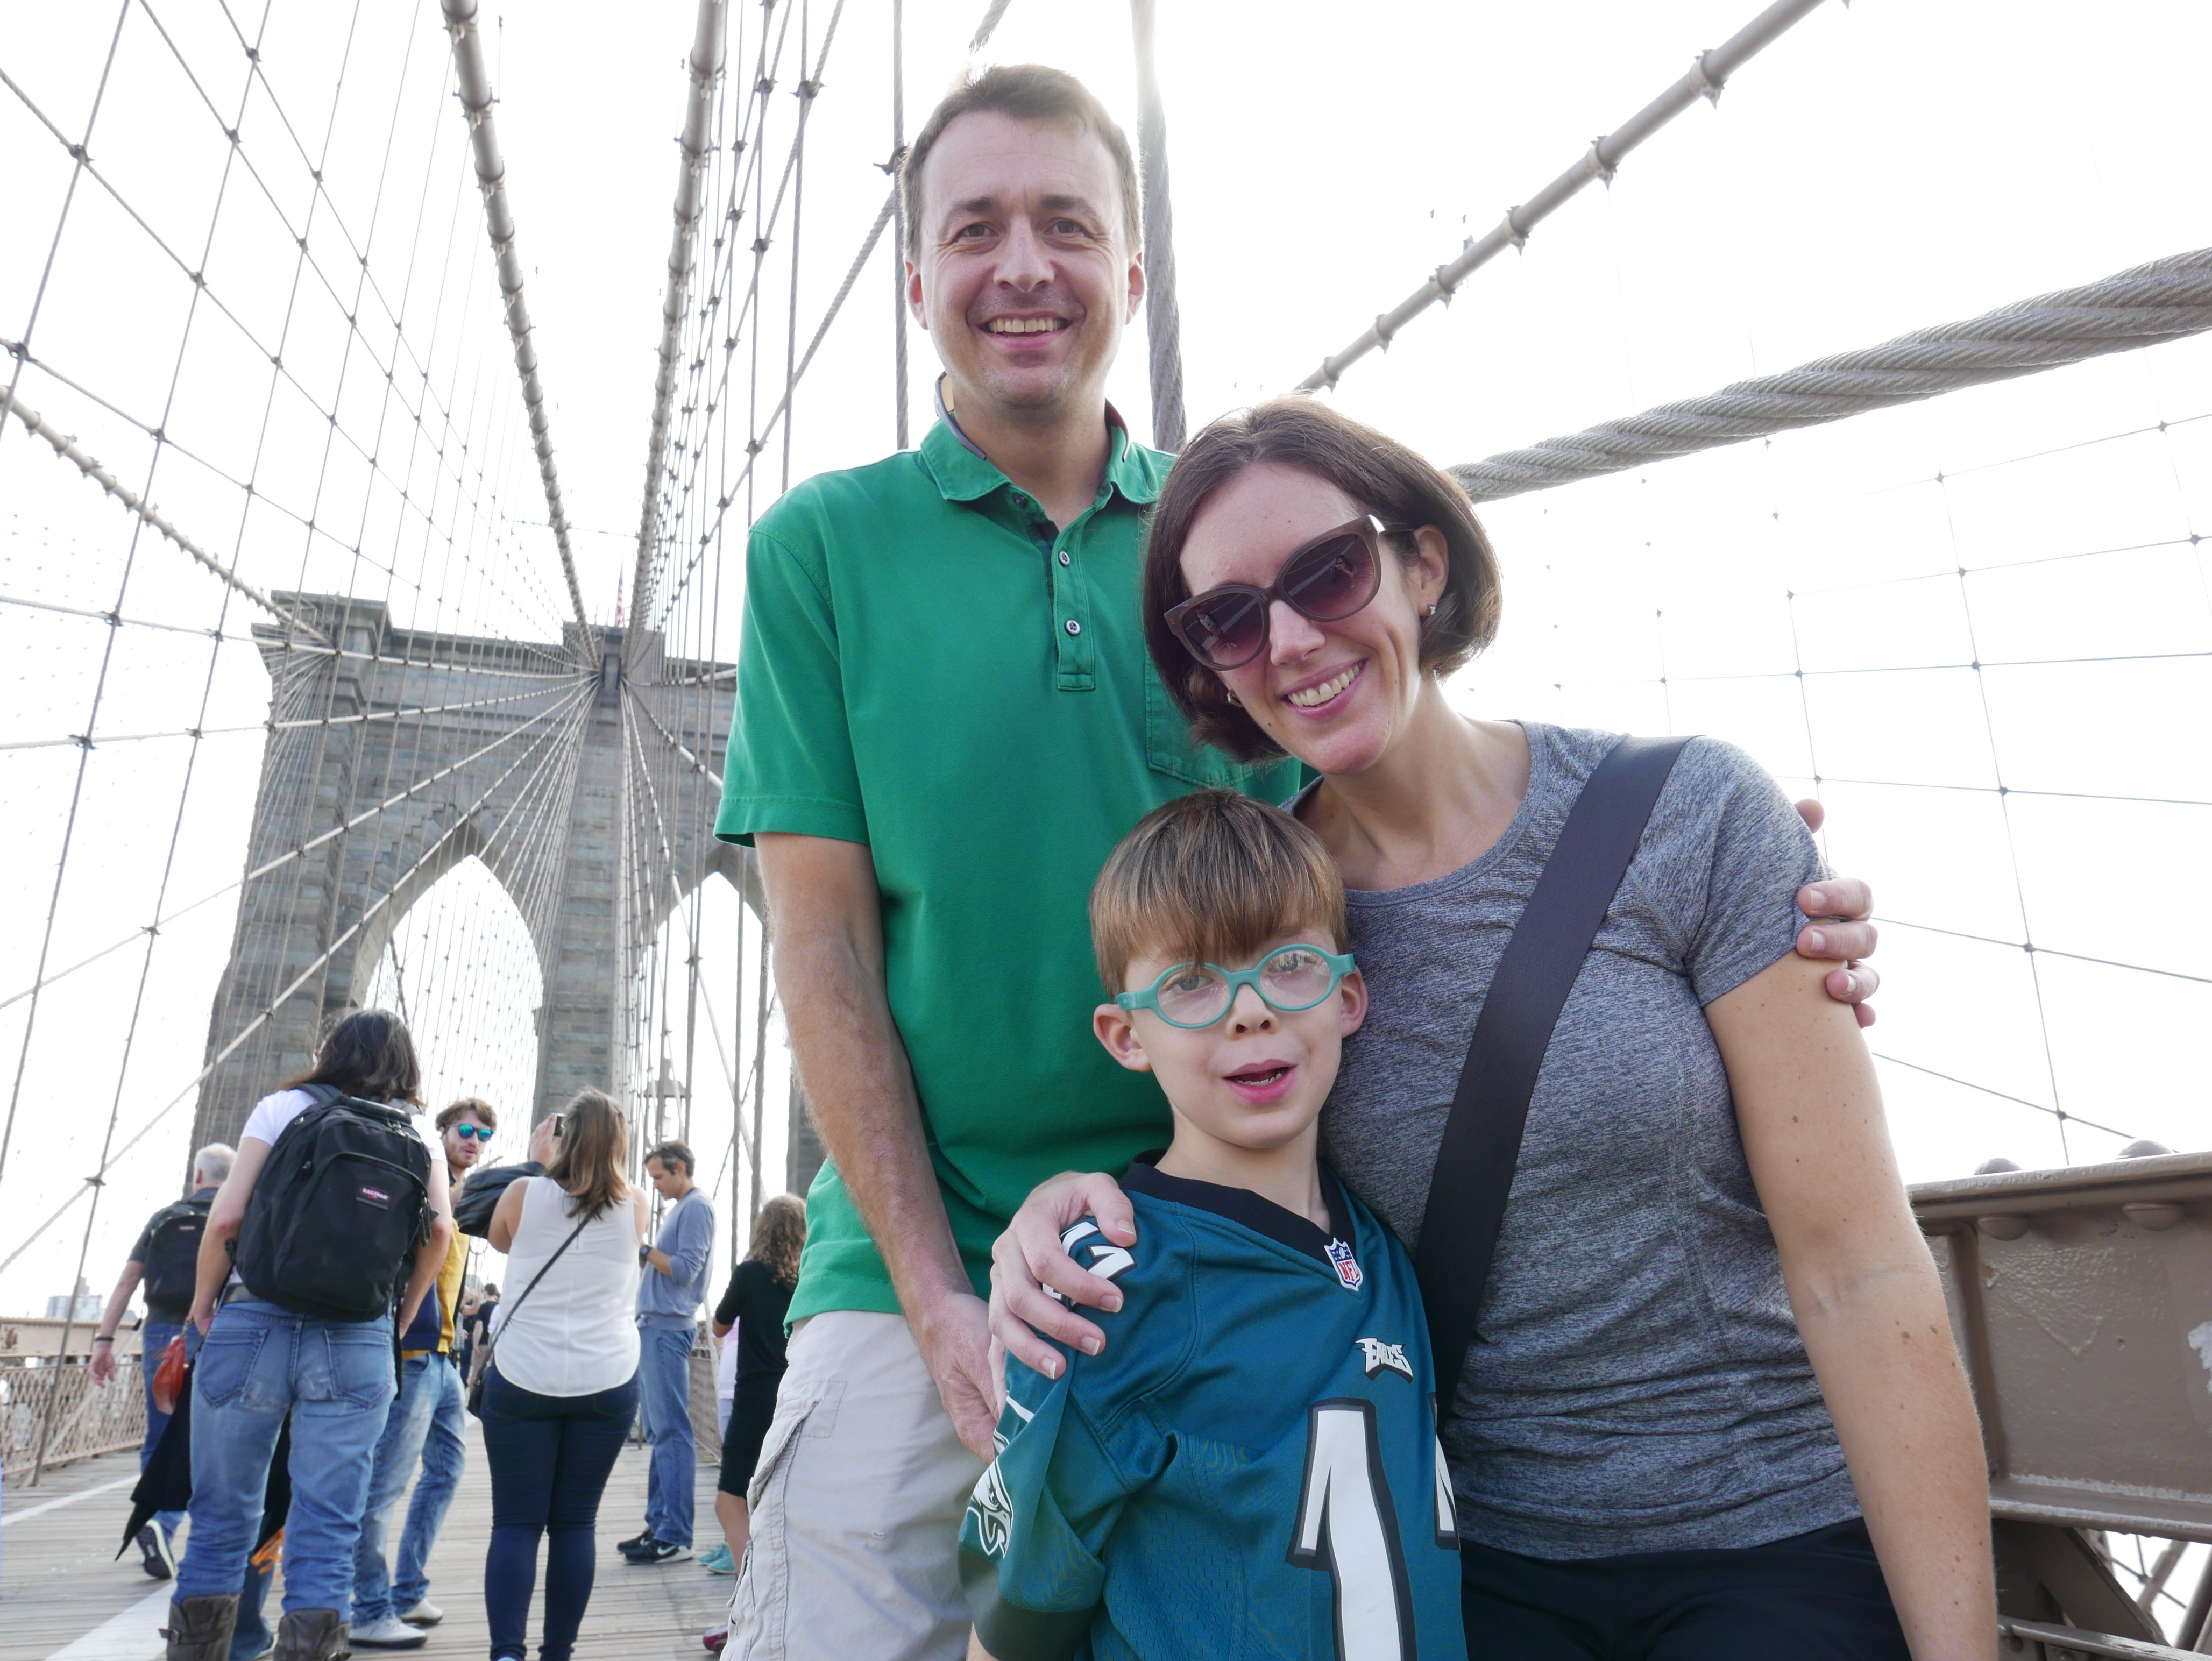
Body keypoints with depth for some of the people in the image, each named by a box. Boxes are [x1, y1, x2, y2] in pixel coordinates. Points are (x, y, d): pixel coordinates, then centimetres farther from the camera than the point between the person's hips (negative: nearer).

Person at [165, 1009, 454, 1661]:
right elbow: (441, 1229, -3)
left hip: (254, 1326, 0)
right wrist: (401, 1319, 9)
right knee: (328, 1527, 5)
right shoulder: (420, 1137, 9)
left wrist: (204, 1301, 12)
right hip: (358, 1345, 1)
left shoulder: (285, 1107, 5)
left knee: (222, 1516, 12)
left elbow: (226, 1218, -2)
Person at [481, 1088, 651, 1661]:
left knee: (516, 1523, 4)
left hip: (521, 1378, -1)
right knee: (574, 1524, 10)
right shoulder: (634, 1205, -1)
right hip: (608, 1382, 1)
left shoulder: (524, 1194, -3)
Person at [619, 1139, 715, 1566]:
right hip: (653, 1327, 10)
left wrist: (642, 1249, -10)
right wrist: (641, 1256, 9)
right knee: (659, 1433, 13)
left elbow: (686, 1269, -16)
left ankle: (676, 1537, -7)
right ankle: (658, 1525, 19)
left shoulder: (697, 1208, -8)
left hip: (669, 1329, -10)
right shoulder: (678, 1208, 20)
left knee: (671, 1432, -9)